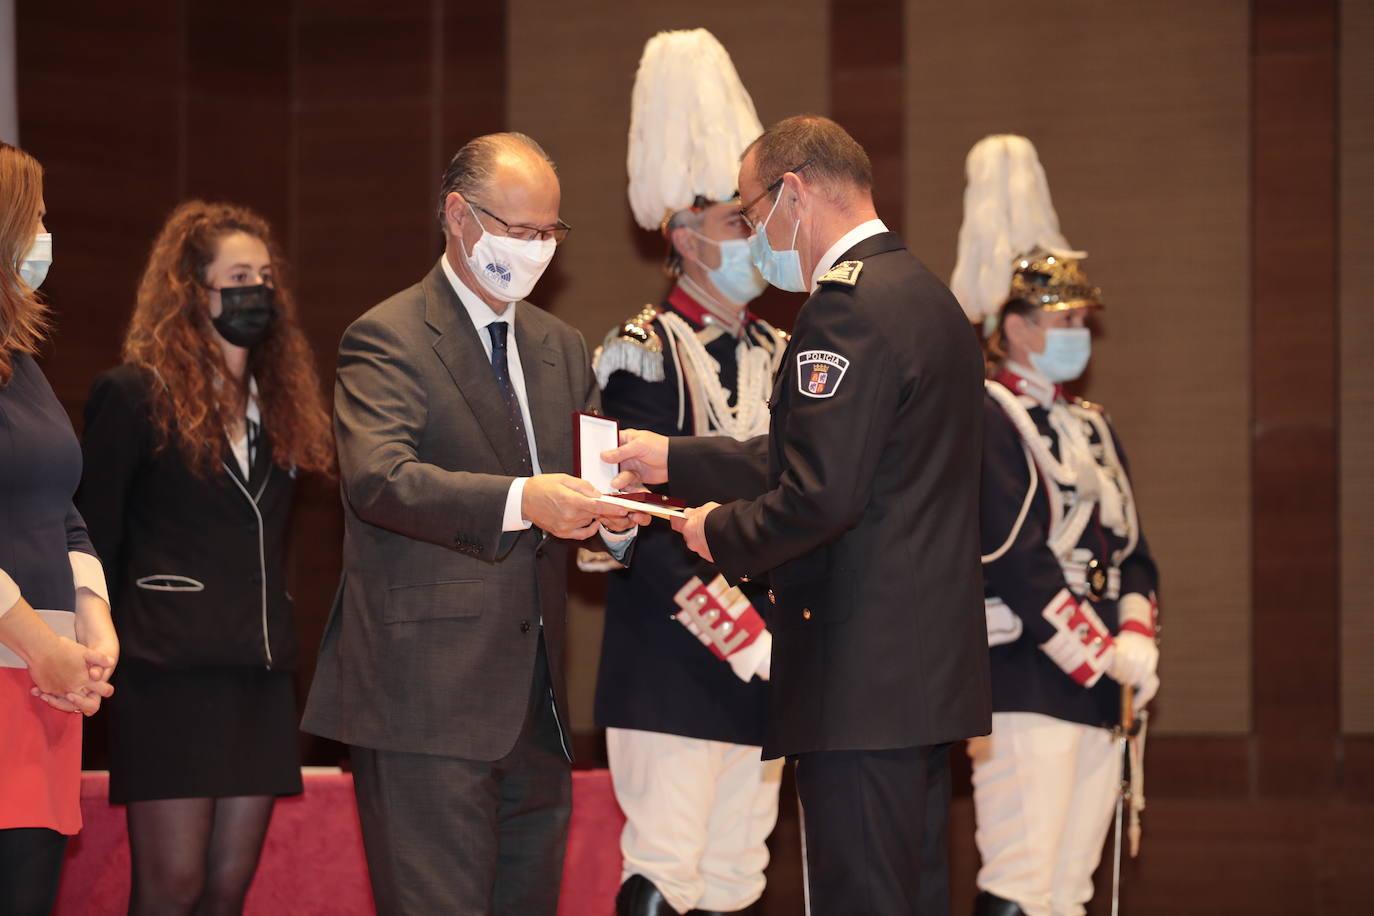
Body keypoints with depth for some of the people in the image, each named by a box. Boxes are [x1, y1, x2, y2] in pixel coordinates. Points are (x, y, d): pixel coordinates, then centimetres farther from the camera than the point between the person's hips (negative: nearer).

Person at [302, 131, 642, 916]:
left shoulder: (561, 349, 20)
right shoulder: (388, 341, -5)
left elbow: (588, 469, 16)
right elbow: (378, 479, -21)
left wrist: (616, 516, -9)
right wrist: (521, 500, -34)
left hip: (536, 703, 7)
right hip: (428, 697, -7)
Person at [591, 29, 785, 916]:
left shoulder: (783, 358, 14)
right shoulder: (645, 354, -7)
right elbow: (644, 531, -13)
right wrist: (750, 639, -16)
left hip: (761, 669, 7)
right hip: (674, 668, -7)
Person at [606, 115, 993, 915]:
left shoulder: (848, 305, -16)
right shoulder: (922, 293, 17)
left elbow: (821, 494, -22)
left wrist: (720, 533, -5)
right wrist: (672, 460, 24)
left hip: (864, 676, -10)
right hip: (929, 668, 10)